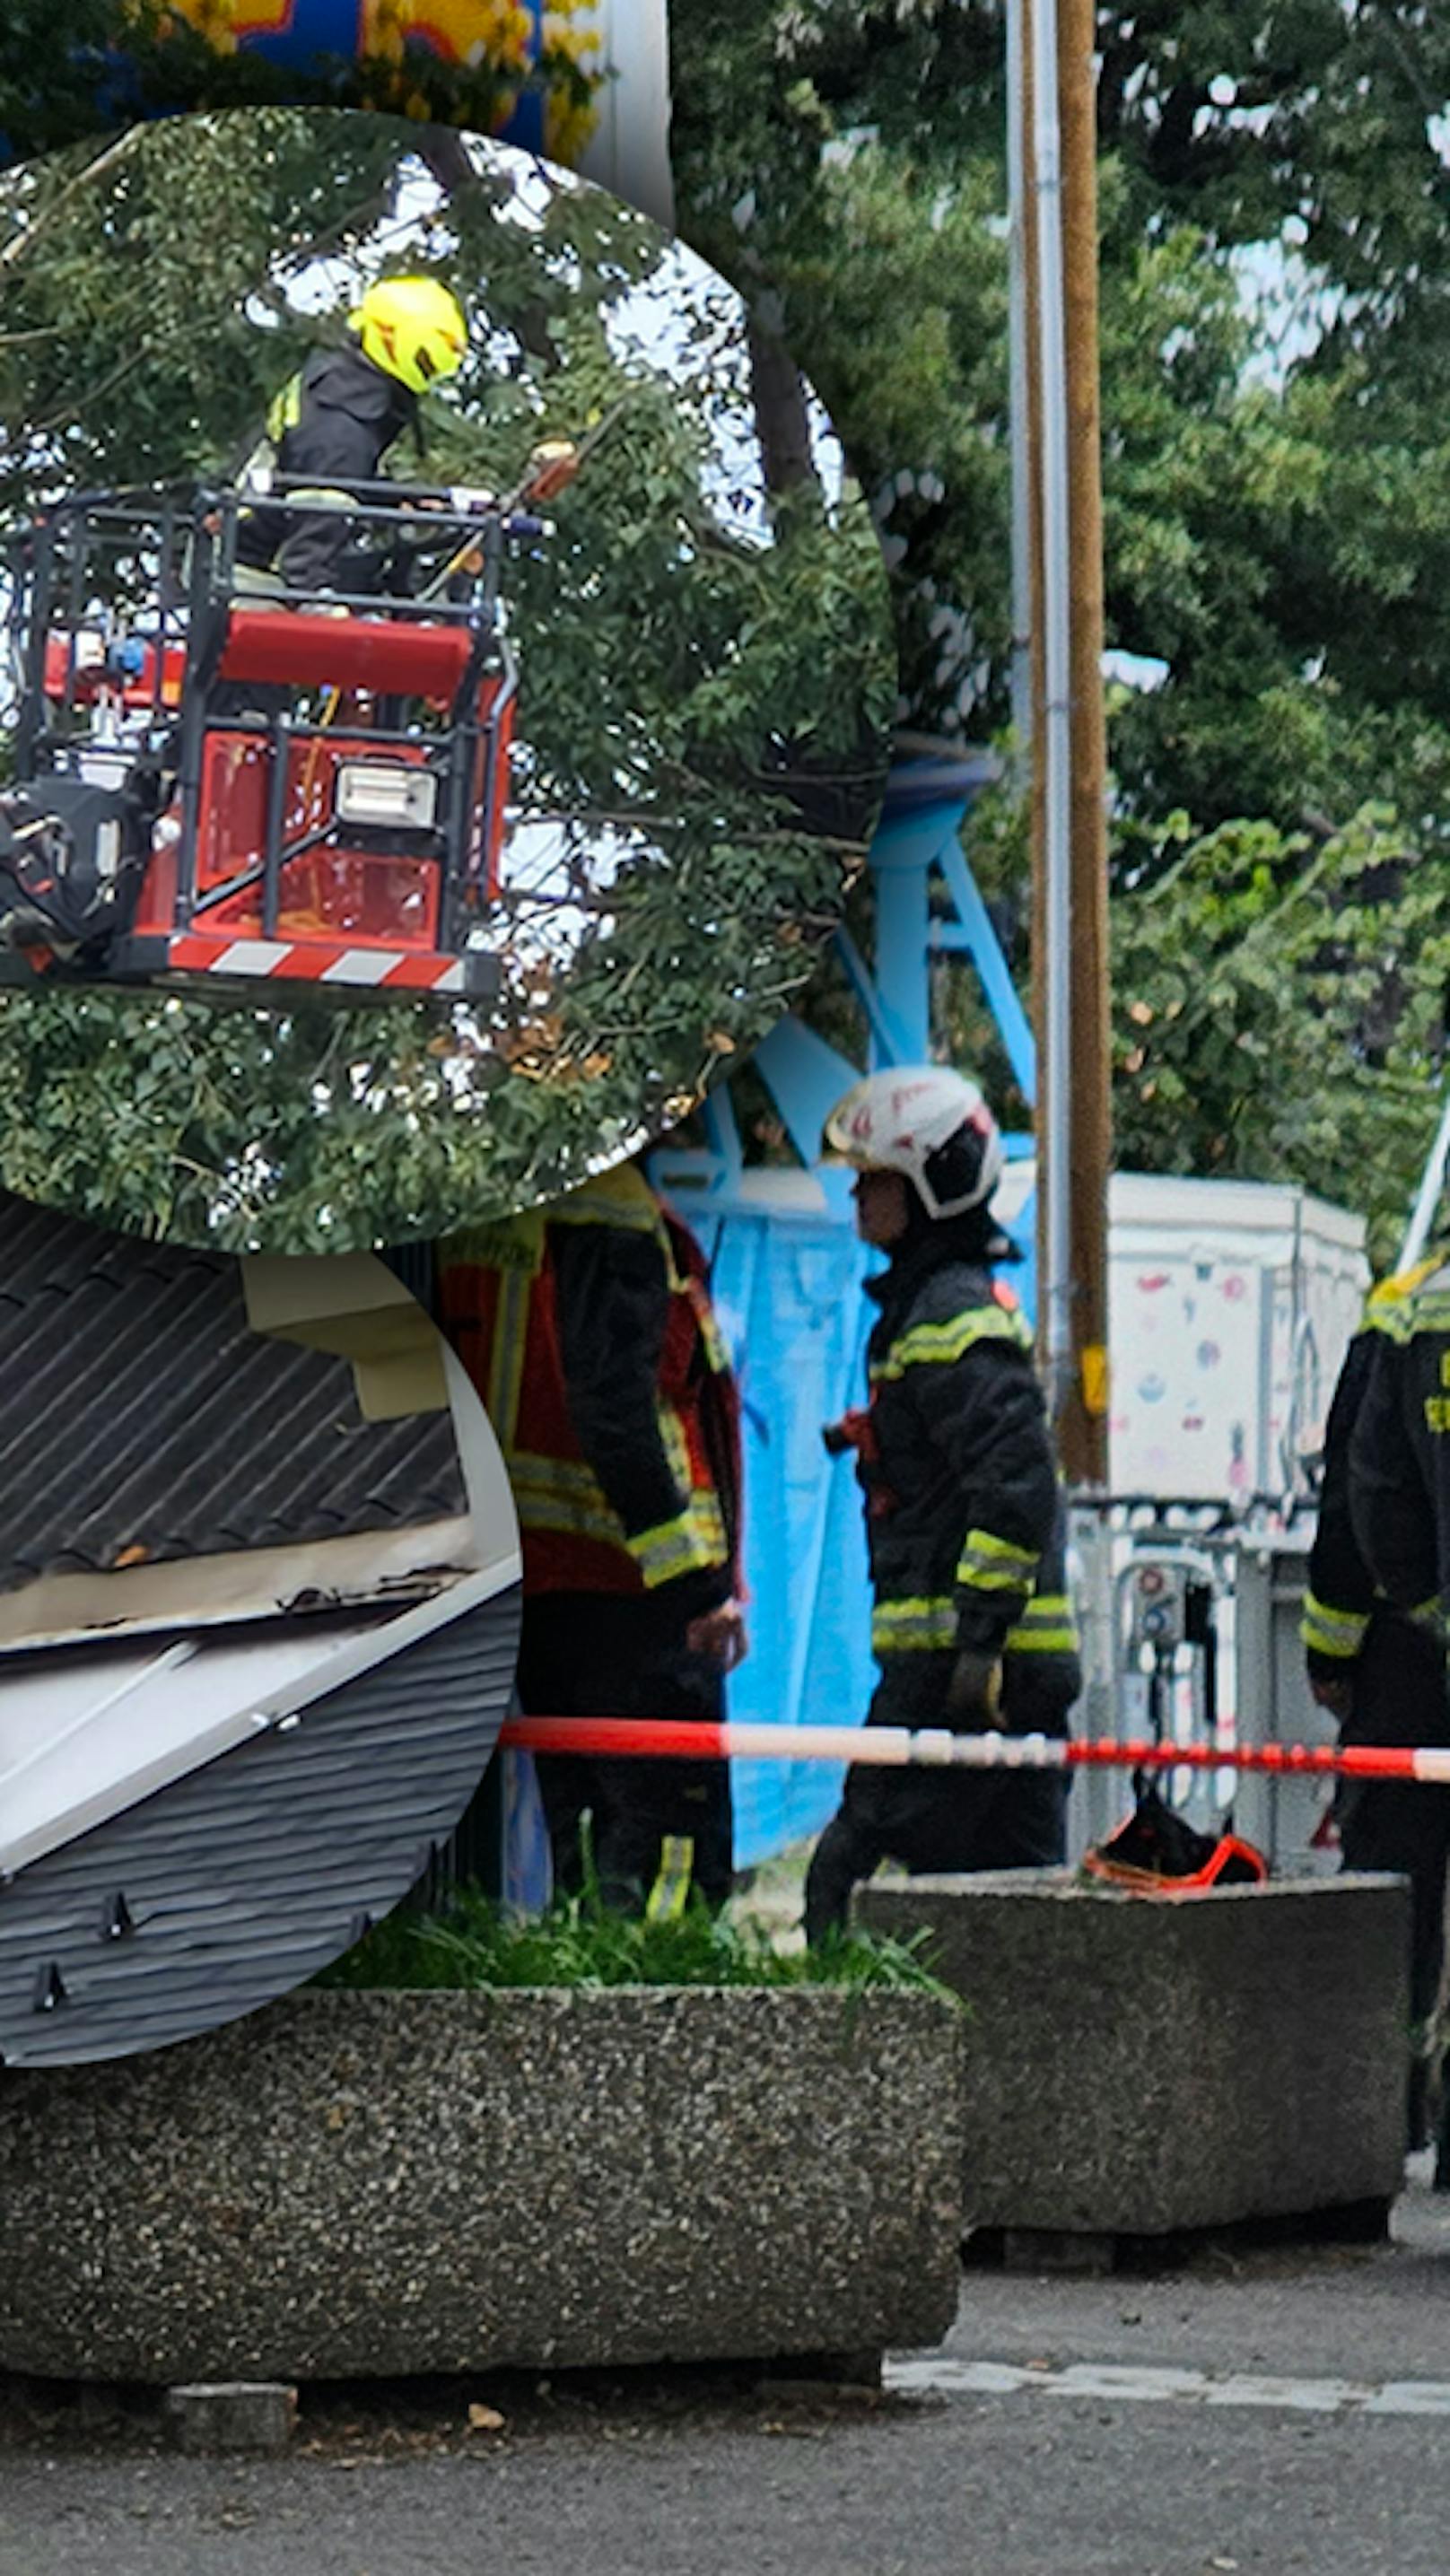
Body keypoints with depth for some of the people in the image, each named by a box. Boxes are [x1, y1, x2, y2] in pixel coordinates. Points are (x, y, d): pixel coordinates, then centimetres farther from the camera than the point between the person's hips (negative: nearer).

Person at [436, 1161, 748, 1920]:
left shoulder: (481, 1213, 12)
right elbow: (615, 1408, -21)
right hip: (624, 1581, -9)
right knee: (671, 1839, -6)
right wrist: (699, 1579, -18)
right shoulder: (610, 1213, -14)